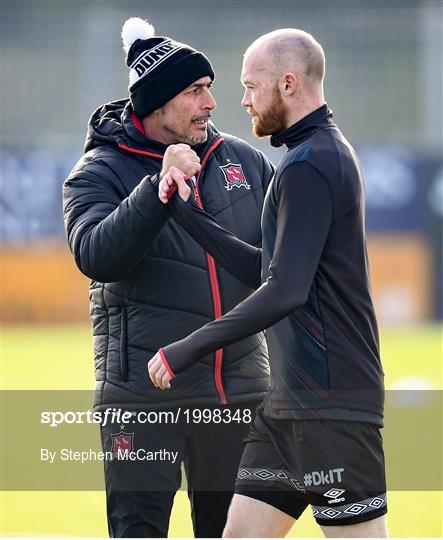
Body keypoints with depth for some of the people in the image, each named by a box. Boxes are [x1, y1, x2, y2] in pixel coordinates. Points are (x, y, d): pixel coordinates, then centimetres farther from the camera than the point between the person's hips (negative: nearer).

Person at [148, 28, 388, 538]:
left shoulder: (308, 166, -15)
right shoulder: (327, 154, 18)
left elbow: (286, 290, -23)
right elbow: (266, 270, 20)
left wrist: (189, 349, -18)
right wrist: (190, 215, 13)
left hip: (330, 400, -10)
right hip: (290, 398, 10)